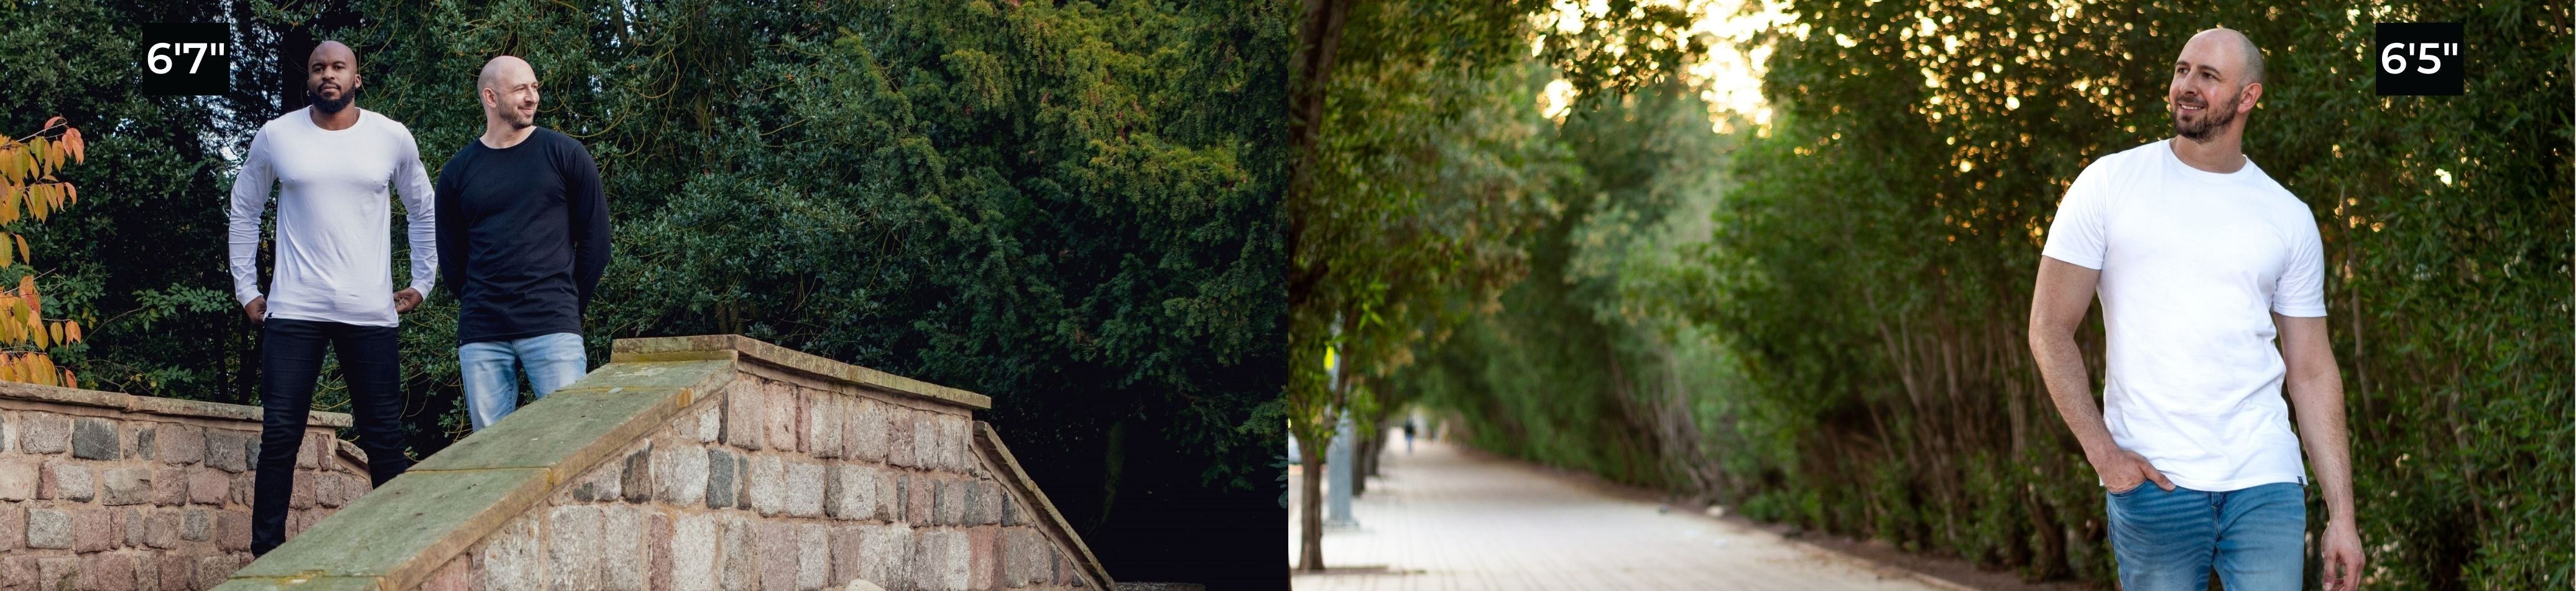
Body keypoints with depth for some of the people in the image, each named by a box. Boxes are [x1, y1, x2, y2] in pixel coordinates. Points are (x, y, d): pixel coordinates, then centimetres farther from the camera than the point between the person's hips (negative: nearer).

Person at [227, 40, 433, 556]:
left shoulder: (393, 139, 3)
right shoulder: (275, 137, 3)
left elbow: (423, 212, 17)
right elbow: (244, 212, 15)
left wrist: (422, 282, 13)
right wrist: (246, 290, 11)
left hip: (371, 315, 0)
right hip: (293, 313, 0)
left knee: (384, 438, 3)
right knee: (279, 435, -4)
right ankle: (266, 553, 3)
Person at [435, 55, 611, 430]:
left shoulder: (565, 156, 4)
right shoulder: (457, 172, 11)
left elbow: (596, 237, 5)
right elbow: (450, 257, 17)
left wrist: (570, 306, 5)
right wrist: (480, 308, 11)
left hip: (552, 329, -2)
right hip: (480, 337, 3)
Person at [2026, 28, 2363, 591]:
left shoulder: (2288, 218, 8)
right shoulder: (2110, 184, 1)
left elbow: (2312, 372, 9)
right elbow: (2051, 330, 0)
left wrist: (2342, 514, 3)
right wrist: (2103, 452, -9)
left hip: (2266, 482, 2)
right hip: (2153, 482, -1)